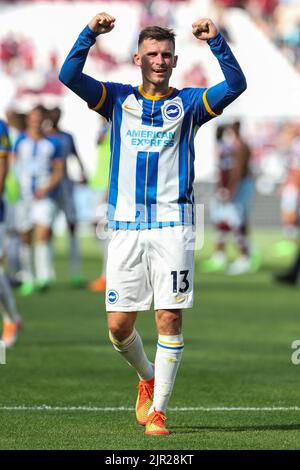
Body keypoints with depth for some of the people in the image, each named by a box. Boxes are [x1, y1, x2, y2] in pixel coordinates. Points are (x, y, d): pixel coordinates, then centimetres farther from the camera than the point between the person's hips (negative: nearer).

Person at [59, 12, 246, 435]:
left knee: (170, 319, -7)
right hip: (126, 225, 1)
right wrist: (90, 35, -17)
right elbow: (69, 76, -3)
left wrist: (217, 42, -21)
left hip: (172, 225, -1)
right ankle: (147, 377, 30)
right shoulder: (118, 99, 11)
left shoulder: (188, 103, 8)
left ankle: (158, 409, 1)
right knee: (119, 324, 1)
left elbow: (235, 85, -7)